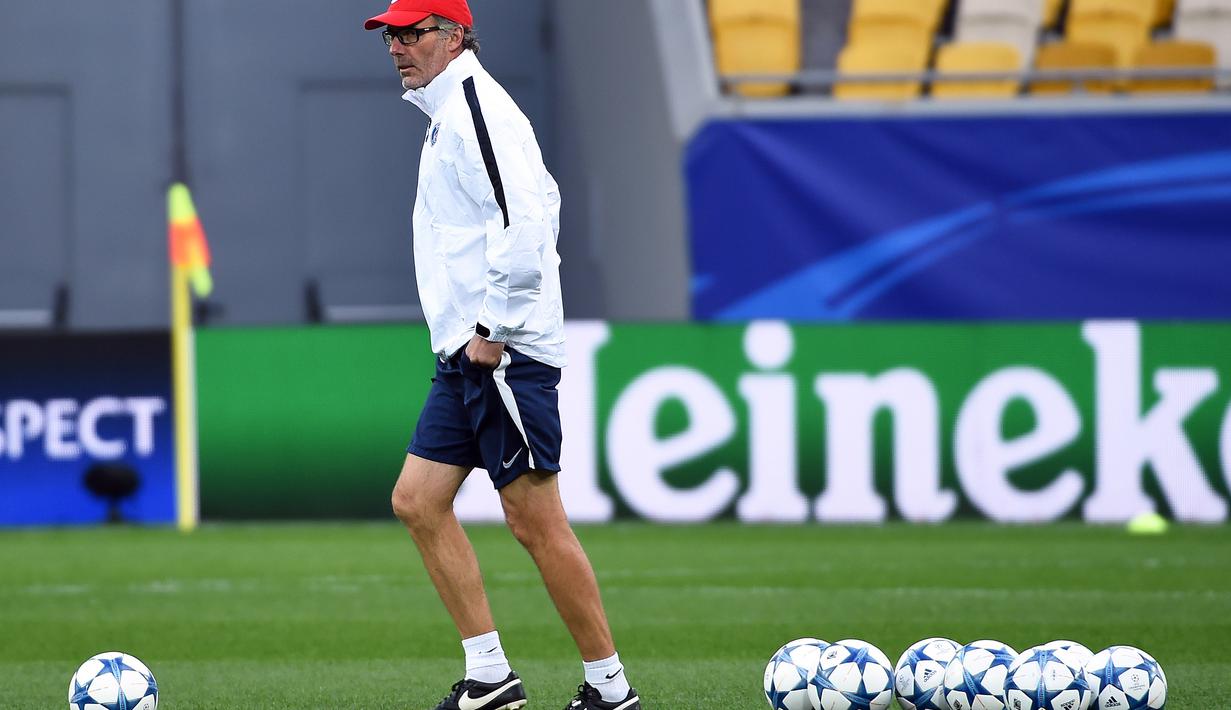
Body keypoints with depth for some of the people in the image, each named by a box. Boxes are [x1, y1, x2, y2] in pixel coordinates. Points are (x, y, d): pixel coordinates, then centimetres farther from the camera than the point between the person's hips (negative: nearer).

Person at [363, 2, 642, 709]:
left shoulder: (473, 108, -13)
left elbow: (524, 221, -23)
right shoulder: (448, 113, 18)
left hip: (505, 355, -11)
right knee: (418, 502, 8)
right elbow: (542, 198, 24)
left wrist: (494, 328, -19)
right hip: (467, 356, 11)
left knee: (536, 521, -7)